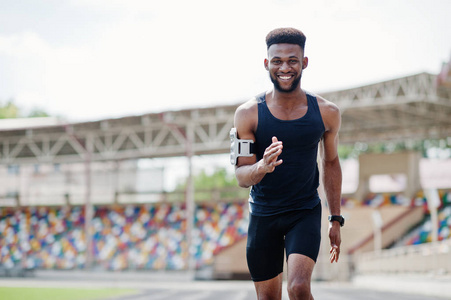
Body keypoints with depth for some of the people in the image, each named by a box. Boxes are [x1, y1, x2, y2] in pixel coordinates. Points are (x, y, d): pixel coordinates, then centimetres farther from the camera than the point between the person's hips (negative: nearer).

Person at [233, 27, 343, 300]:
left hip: (306, 212, 0)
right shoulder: (248, 114, -10)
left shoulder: (327, 113, -5)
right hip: (263, 214, 1)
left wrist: (336, 220, 9)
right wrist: (261, 167, -35)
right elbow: (241, 176, -11)